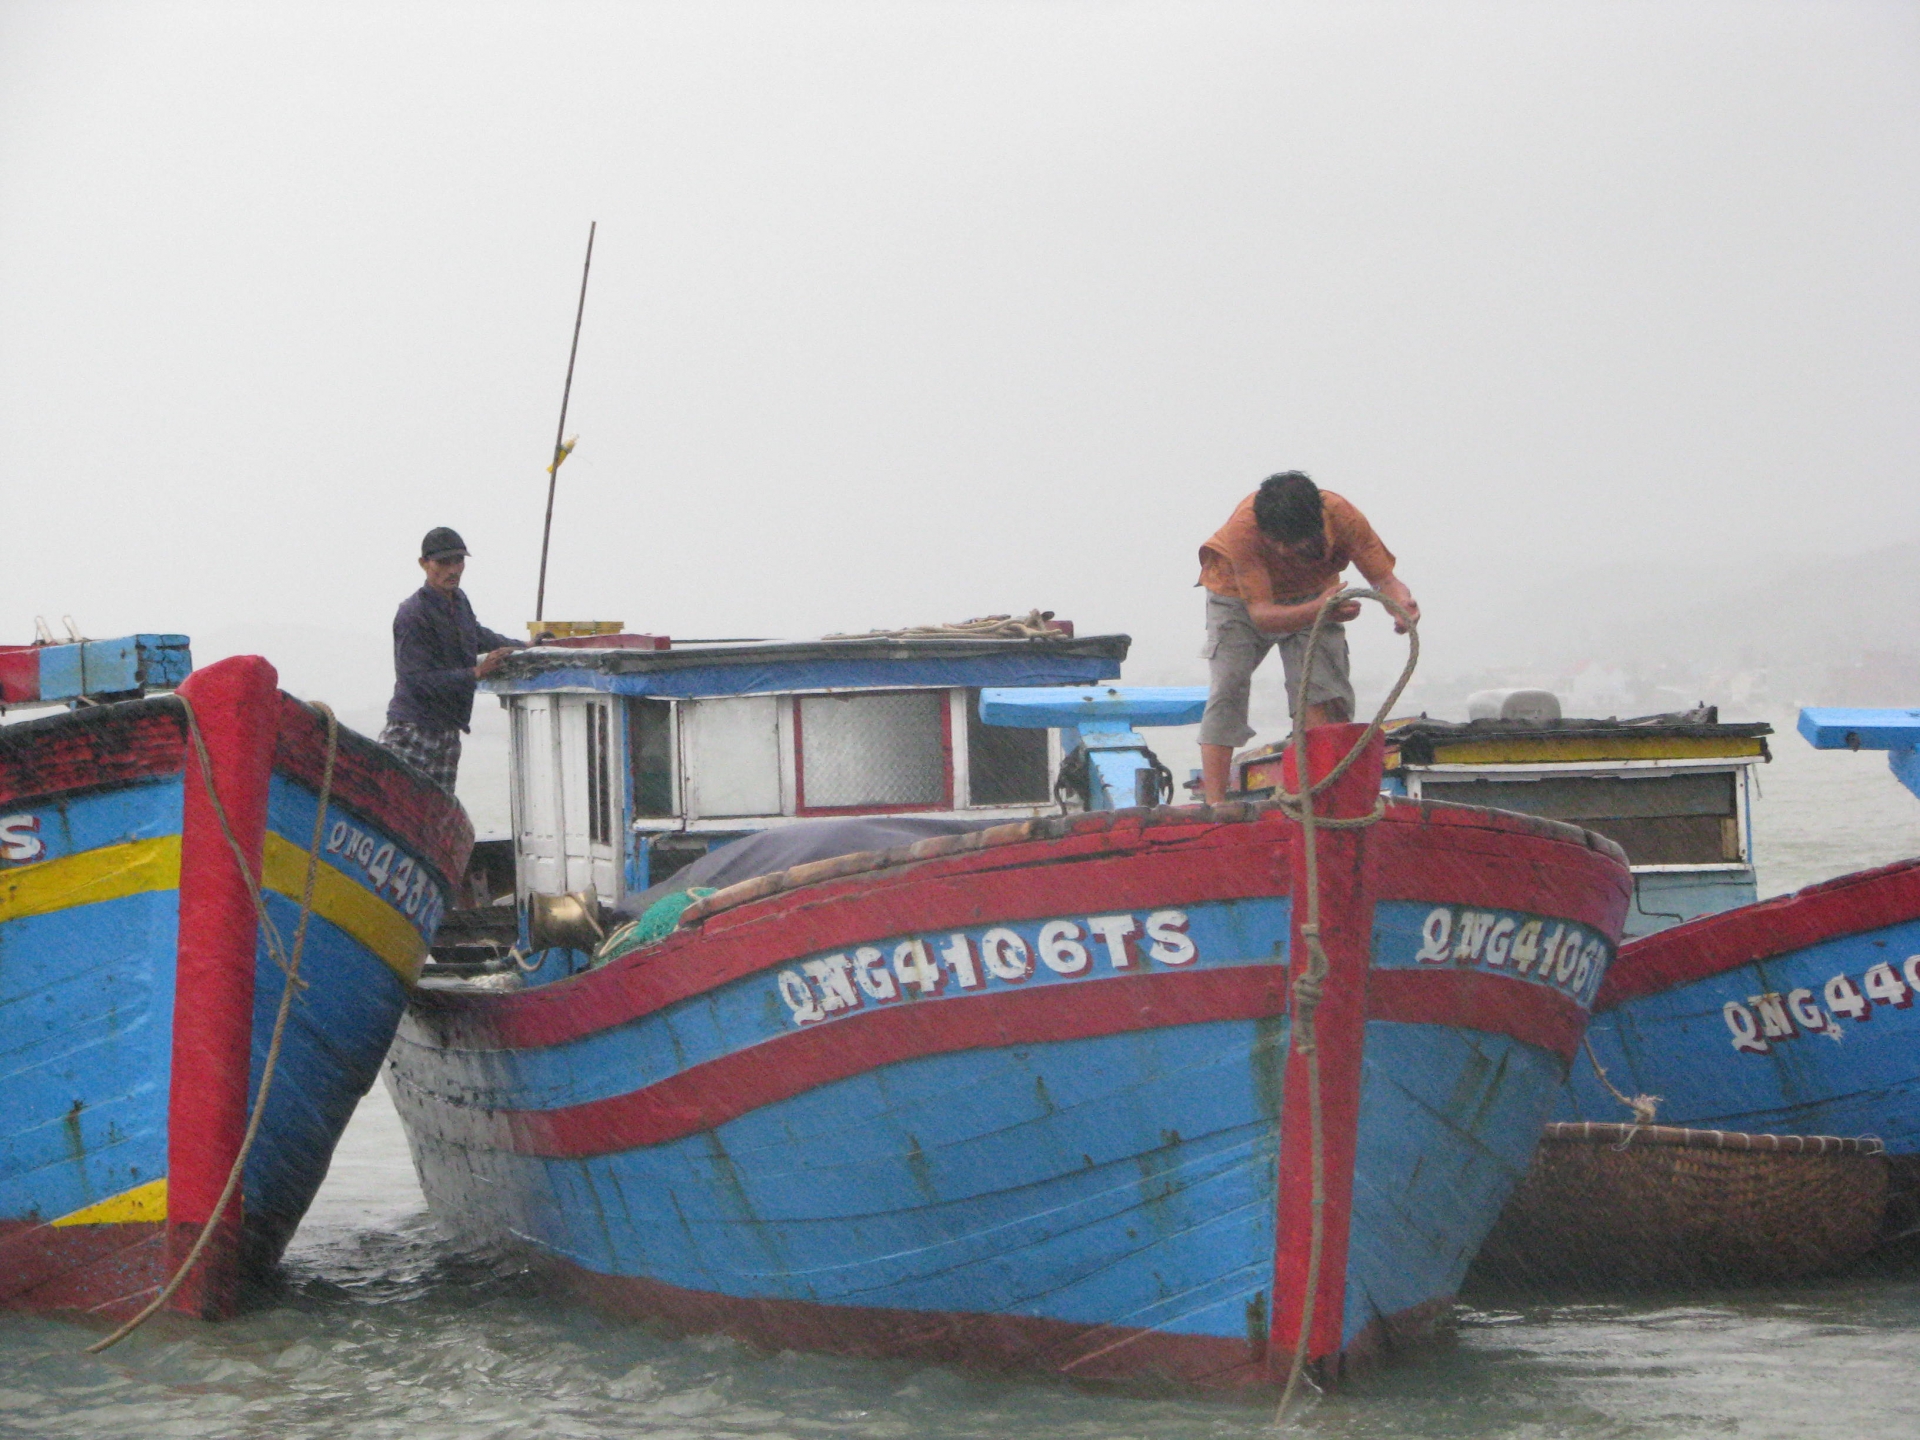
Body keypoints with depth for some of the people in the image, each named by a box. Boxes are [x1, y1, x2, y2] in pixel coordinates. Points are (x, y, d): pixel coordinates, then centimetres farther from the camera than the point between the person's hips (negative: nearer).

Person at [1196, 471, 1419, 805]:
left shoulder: (1341, 516, -33)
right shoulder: (1242, 529, -40)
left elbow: (1384, 577, -26)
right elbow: (1262, 615, -42)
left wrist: (1401, 602, -51)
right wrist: (1320, 610, -60)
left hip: (1312, 596, 2)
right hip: (1240, 597, -2)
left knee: (1322, 693, -15)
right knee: (1226, 688, -17)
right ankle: (1214, 801, -17)